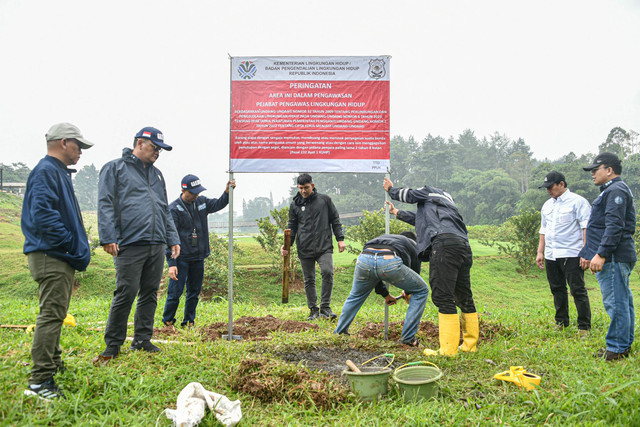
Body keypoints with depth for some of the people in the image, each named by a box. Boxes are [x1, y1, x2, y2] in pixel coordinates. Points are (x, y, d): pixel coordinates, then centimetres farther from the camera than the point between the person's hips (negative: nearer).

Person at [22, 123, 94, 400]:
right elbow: (42, 214, -24)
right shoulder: (46, 172, -14)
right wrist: (71, 244, -18)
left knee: (55, 314, 19)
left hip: (61, 257, 11)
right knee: (51, 314, -10)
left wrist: (77, 247, 17)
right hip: (51, 256, -11)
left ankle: (53, 364, 33)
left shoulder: (59, 172, 19)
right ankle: (40, 380, -8)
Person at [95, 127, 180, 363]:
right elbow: (106, 205, -4)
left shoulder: (156, 174, 22)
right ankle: (113, 344, 5)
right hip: (130, 245, -6)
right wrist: (108, 237, -13)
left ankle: (142, 339, 18)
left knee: (150, 293, 9)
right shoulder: (115, 168, 3)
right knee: (126, 293, -7)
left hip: (157, 246, 7)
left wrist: (173, 239, 15)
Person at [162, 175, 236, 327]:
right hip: (181, 259, -6)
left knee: (194, 292, 12)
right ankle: (167, 322, 12)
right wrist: (171, 263, -19)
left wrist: (228, 191, 0)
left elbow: (219, 204, 22)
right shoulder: (174, 209, -10)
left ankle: (189, 322, 23)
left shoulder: (201, 202, 7)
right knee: (175, 292, -3)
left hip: (198, 257, 6)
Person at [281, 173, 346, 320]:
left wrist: (340, 239, 4)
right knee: (309, 280, 5)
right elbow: (292, 227, 13)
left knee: (327, 272, -19)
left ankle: (325, 307, -7)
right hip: (305, 249, 1)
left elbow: (335, 220, 12)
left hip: (324, 246, -1)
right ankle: (313, 310, 16)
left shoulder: (324, 200, 7)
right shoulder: (295, 205, 9)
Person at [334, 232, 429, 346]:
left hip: (364, 259, 4)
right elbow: (415, 271, 39)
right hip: (390, 262, -4)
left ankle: (339, 332, 42)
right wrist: (407, 292, 59)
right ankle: (407, 338, 20)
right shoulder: (413, 245, 35)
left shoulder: (383, 237, 44)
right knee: (422, 291, 19)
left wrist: (385, 294, 51)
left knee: (355, 296, 33)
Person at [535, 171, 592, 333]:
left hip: (571, 254, -7)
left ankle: (584, 326, 2)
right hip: (551, 255, 7)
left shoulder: (577, 201, -3)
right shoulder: (547, 205, 18)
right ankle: (561, 322, 24)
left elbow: (586, 228, -9)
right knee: (557, 289, 12)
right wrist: (540, 252, 16)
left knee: (578, 290, -5)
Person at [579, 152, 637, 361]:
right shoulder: (610, 191, 23)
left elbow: (614, 226, -21)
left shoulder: (616, 191, -11)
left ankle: (617, 348, -3)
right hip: (614, 257, 11)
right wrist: (587, 253, 27)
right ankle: (625, 344, 21)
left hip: (613, 258, -11)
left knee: (615, 302, -8)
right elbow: (599, 228, 27)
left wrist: (601, 254, -23)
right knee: (622, 301, 14)